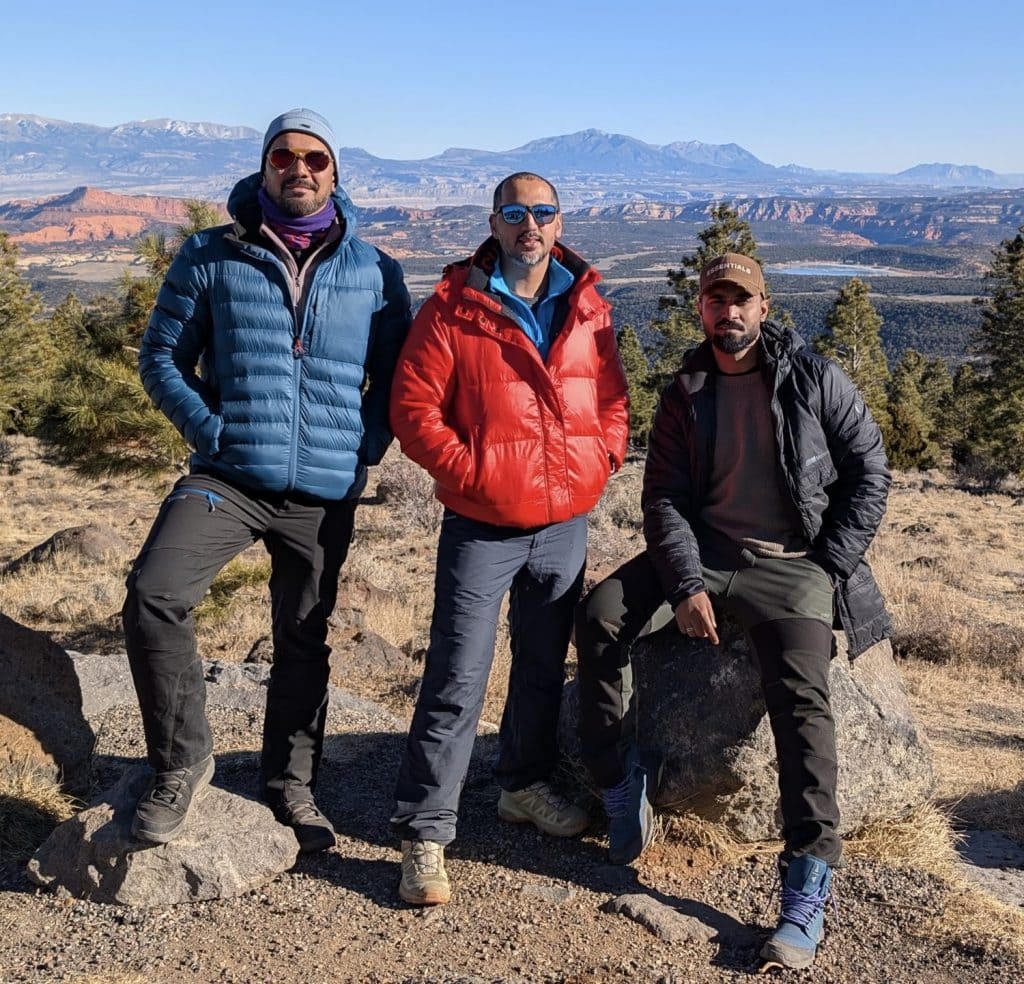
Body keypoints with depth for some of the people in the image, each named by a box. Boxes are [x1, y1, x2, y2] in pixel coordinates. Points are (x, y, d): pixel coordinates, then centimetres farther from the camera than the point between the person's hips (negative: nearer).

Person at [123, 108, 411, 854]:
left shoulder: (375, 273, 3)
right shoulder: (211, 257, 1)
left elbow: (397, 375, 9)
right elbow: (163, 356, 5)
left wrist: (365, 449, -4)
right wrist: (210, 431, -7)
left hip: (325, 493, 1)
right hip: (229, 478, -1)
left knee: (305, 642, 12)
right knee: (154, 593, -22)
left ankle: (291, 786, 32)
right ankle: (183, 761, -2)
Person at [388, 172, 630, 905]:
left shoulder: (589, 310, 7)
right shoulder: (453, 309, -6)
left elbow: (612, 400, 16)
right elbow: (413, 409, -8)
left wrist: (602, 460, 0)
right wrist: (469, 471, -15)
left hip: (567, 526, 5)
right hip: (483, 527, -5)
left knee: (544, 667, 19)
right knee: (457, 681, -5)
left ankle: (526, 786, 39)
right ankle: (425, 834, 5)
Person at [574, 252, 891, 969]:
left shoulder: (815, 379, 1)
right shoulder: (683, 397, 8)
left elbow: (870, 469, 2)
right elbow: (665, 499, 1)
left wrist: (828, 568, -6)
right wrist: (687, 585, -15)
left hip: (795, 565, -3)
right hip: (704, 553, 3)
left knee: (801, 692, -26)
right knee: (600, 617, -19)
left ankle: (808, 890, -22)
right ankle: (623, 778, -4)